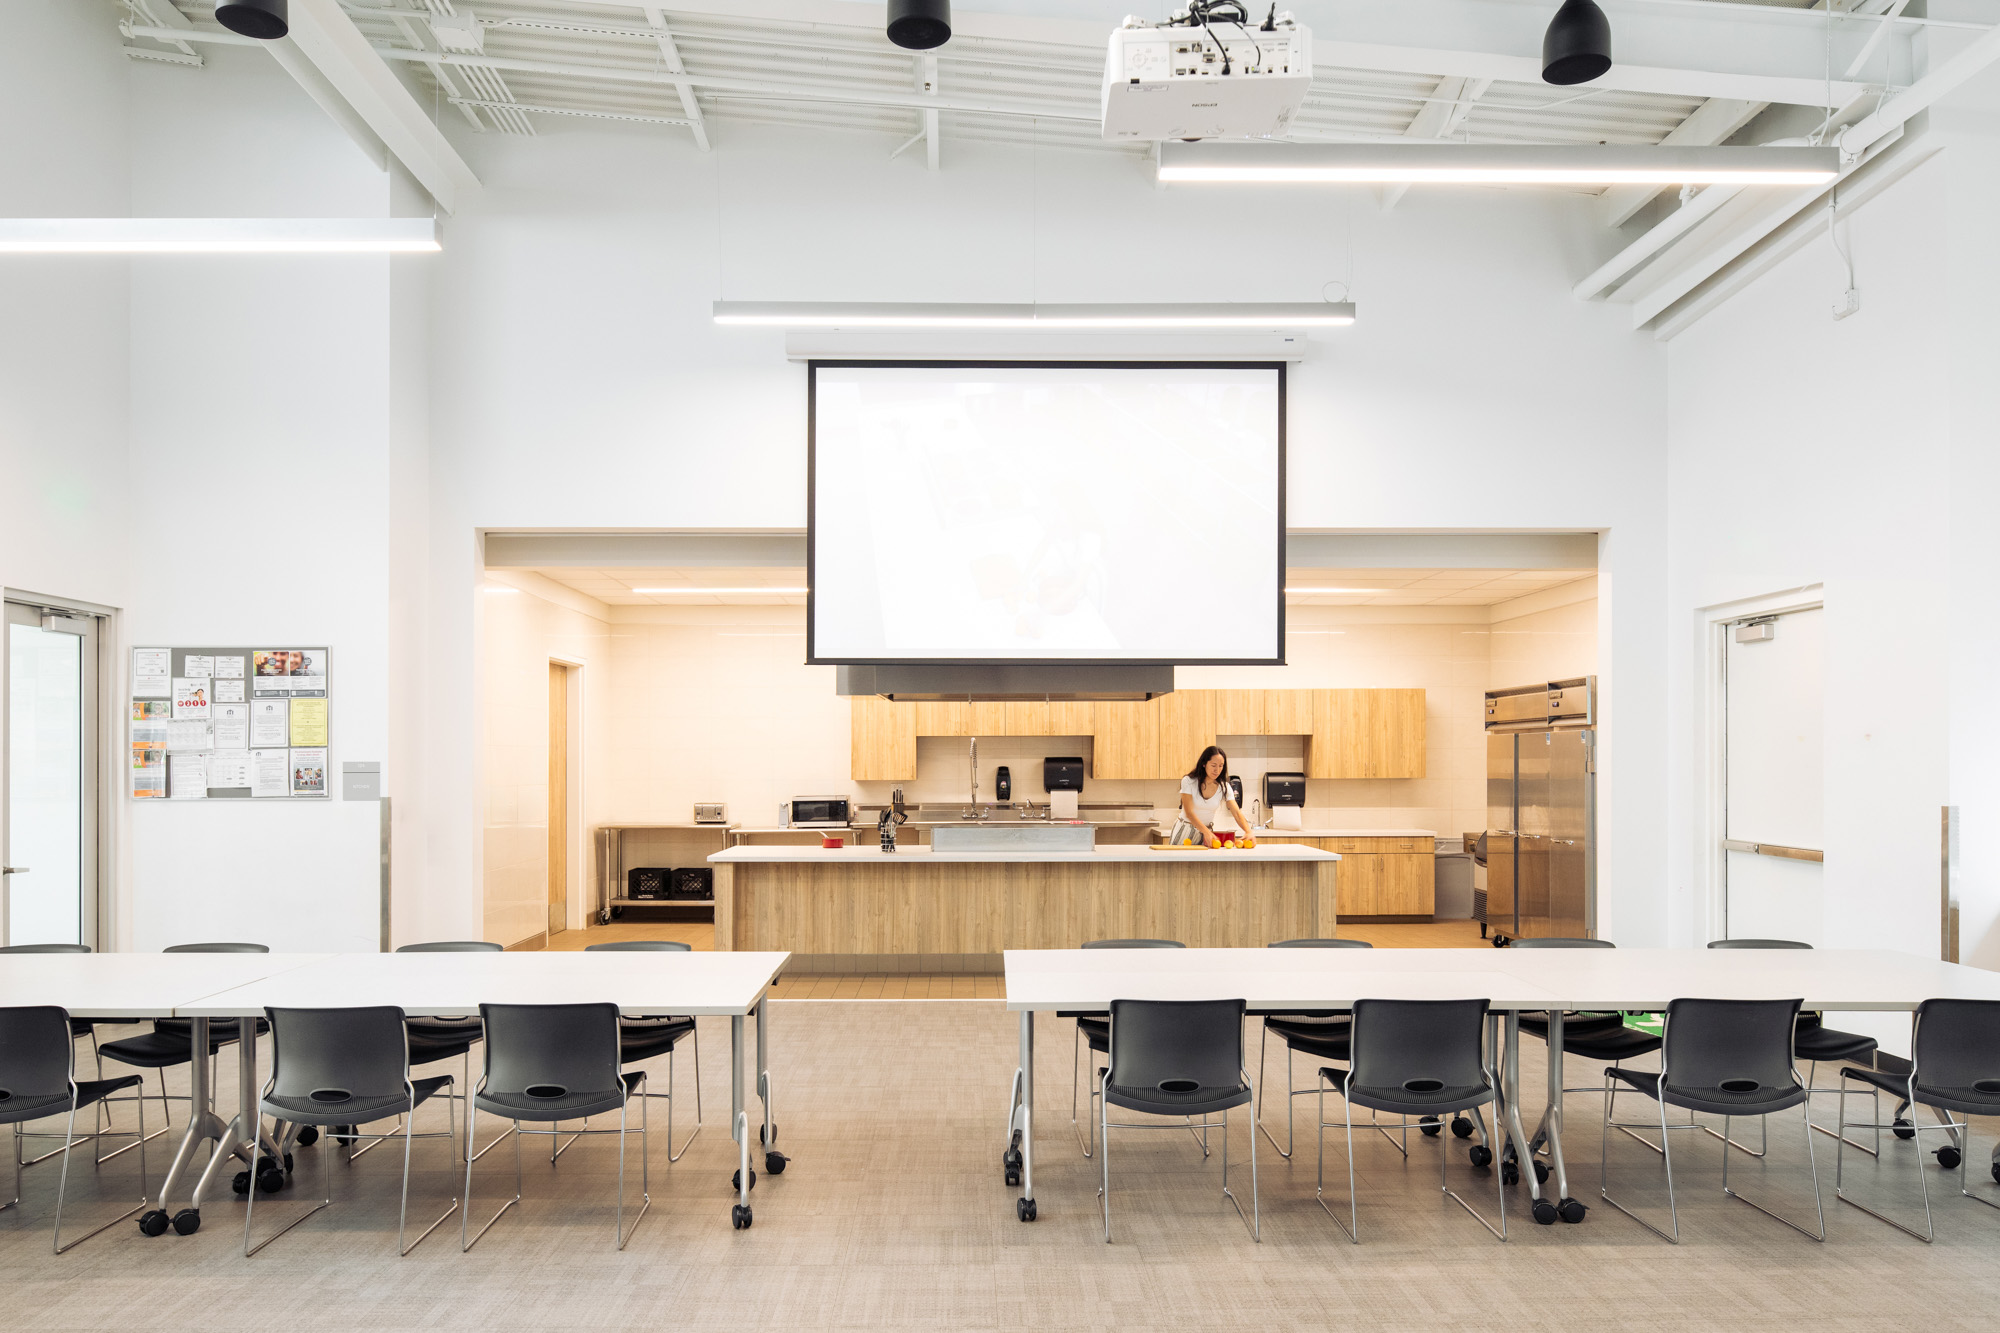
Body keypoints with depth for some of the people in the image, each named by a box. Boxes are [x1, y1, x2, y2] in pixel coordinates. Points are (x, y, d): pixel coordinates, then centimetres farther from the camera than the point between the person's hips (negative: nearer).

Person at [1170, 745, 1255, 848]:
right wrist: (1207, 832, -34)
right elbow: (1189, 813, -19)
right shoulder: (1188, 782, -13)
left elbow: (1237, 813, -9)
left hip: (1207, 831, 2)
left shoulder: (1224, 787, -2)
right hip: (1185, 831, -2)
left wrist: (1248, 832, -29)